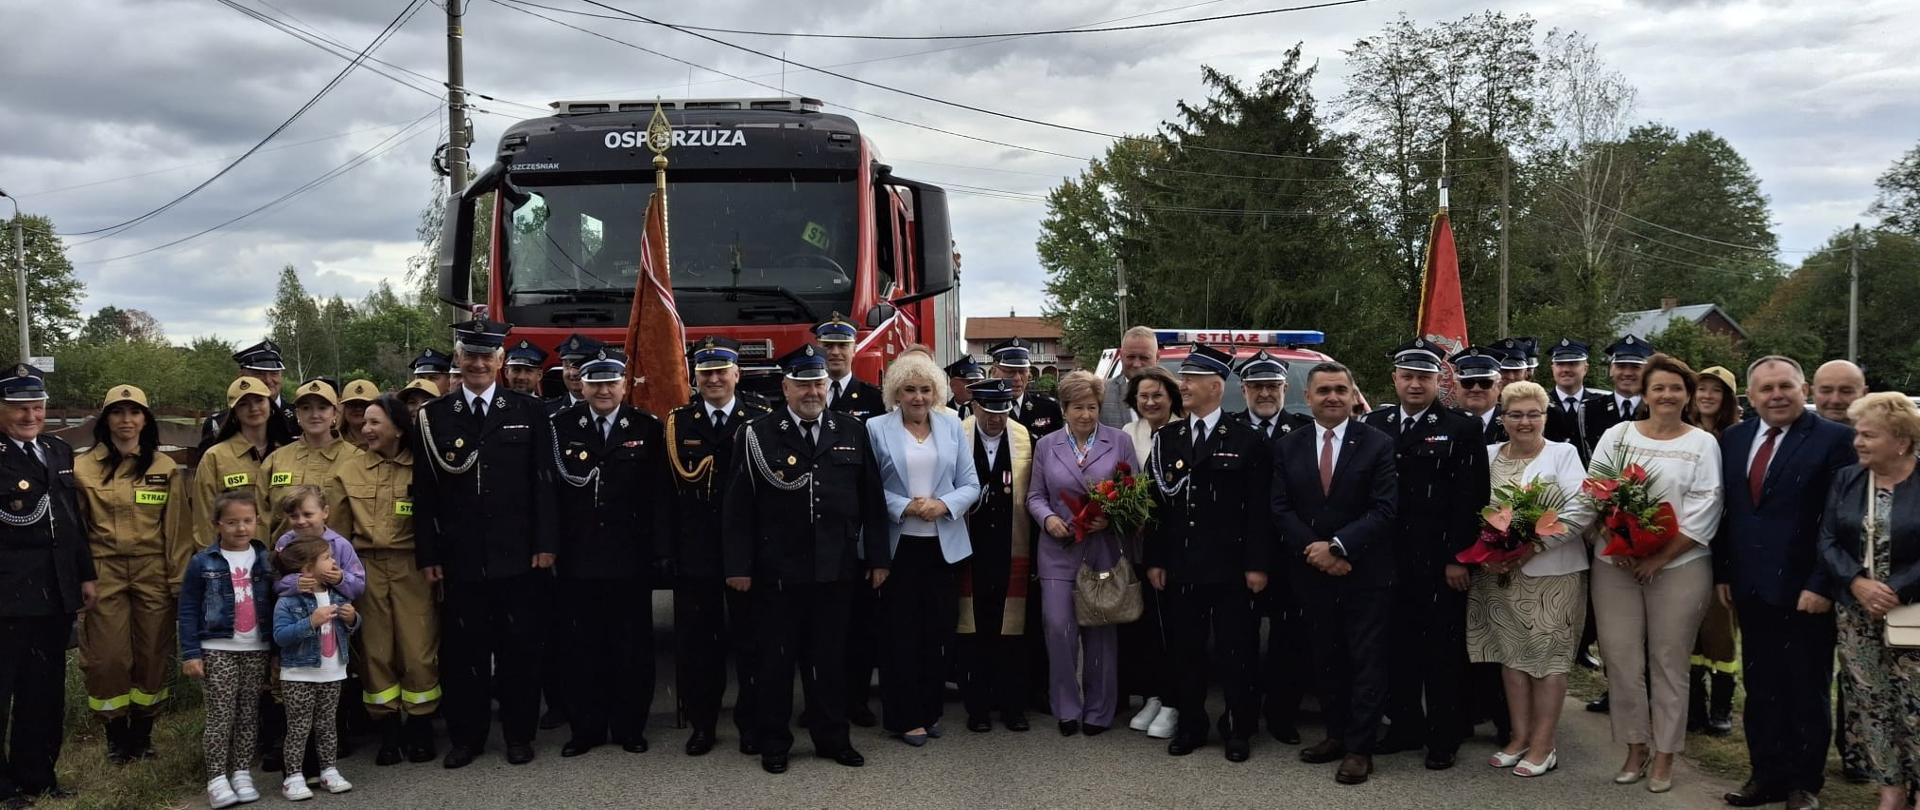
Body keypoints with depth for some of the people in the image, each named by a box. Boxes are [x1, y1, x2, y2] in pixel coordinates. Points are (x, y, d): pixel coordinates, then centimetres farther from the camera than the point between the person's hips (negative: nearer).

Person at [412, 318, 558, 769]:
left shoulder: (529, 412, 4)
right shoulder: (434, 417, 5)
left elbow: (543, 483, 2)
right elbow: (425, 492, 4)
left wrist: (545, 544, -4)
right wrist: (427, 555, 0)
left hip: (519, 557, -1)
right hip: (460, 559, 1)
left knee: (520, 647, 6)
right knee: (462, 650, 7)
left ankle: (519, 733, 19)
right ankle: (466, 736, 20)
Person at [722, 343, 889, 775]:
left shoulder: (852, 432, 5)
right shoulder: (757, 434, -3)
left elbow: (872, 500, 7)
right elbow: (738, 506, -4)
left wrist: (878, 558, 5)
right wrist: (738, 566, -7)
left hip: (836, 569, 2)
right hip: (777, 572, -2)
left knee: (831, 658, 12)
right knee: (775, 658, 8)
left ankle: (832, 738, 25)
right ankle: (772, 743, 21)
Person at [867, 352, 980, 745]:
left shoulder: (952, 426, 7)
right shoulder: (877, 428, -1)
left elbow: (971, 485, 4)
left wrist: (942, 504, -12)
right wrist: (904, 507, -17)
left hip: (944, 544, 3)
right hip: (898, 545, -3)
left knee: (938, 631, 8)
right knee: (901, 632, 2)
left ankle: (930, 709, 21)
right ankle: (904, 716, 10)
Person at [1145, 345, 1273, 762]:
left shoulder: (1248, 441, -3)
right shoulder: (1165, 438, 8)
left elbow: (1259, 509, -5)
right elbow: (1156, 501, 7)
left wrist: (1258, 564, -9)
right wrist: (1154, 560, 3)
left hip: (1230, 567, -3)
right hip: (1180, 567, 3)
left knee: (1236, 651, 4)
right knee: (1185, 650, 10)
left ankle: (1238, 729, 17)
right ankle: (1190, 725, 22)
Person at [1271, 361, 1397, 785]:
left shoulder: (1378, 444, -5)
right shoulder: (1287, 447, 5)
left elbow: (1383, 509, -11)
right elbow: (1281, 510, 1)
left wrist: (1336, 546, -18)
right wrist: (1316, 552, -12)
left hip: (1365, 574, -3)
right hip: (1312, 574, 4)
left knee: (1366, 661, 2)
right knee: (1326, 659, 13)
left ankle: (1360, 748, 8)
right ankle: (1336, 734, 25)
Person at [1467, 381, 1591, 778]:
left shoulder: (1563, 454, -3)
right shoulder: (1489, 455, 7)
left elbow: (1579, 512, -13)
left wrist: (1531, 548, -19)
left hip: (1551, 572, -4)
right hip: (1498, 573, 4)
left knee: (1548, 656, 1)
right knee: (1511, 654, 8)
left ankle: (1543, 745, 8)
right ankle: (1519, 737, 19)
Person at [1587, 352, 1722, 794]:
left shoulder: (1703, 444, 1)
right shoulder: (1616, 435, 7)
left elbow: (1704, 511, -6)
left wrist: (1658, 558, -12)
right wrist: (1617, 544, -12)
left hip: (1678, 567, -2)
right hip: (1614, 565, 2)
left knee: (1668, 662, 5)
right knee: (1622, 660, 4)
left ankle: (1664, 757, 16)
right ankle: (1635, 749, 19)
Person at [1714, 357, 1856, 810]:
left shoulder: (1834, 439, -9)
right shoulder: (1733, 439, 8)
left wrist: (1823, 585, -16)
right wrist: (1722, 573, 8)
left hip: (1805, 590, -5)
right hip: (1751, 588, 5)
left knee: (1808, 691, 9)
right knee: (1760, 689, 11)